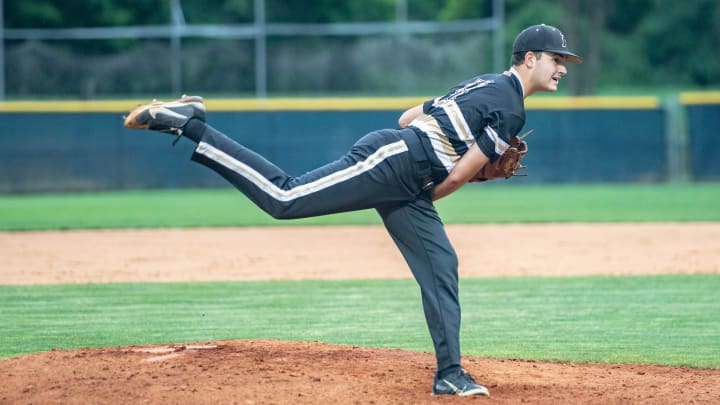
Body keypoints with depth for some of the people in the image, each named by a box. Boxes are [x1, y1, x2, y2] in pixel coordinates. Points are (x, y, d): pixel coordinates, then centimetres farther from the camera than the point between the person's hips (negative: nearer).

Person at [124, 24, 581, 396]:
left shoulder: (484, 84, 23)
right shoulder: (510, 110, -8)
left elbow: (407, 117, 28)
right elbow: (460, 175, -10)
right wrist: (428, 195, 8)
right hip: (386, 163, -10)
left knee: (442, 268, 7)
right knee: (283, 198, -17)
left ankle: (450, 373, 9)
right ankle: (186, 123, -14)